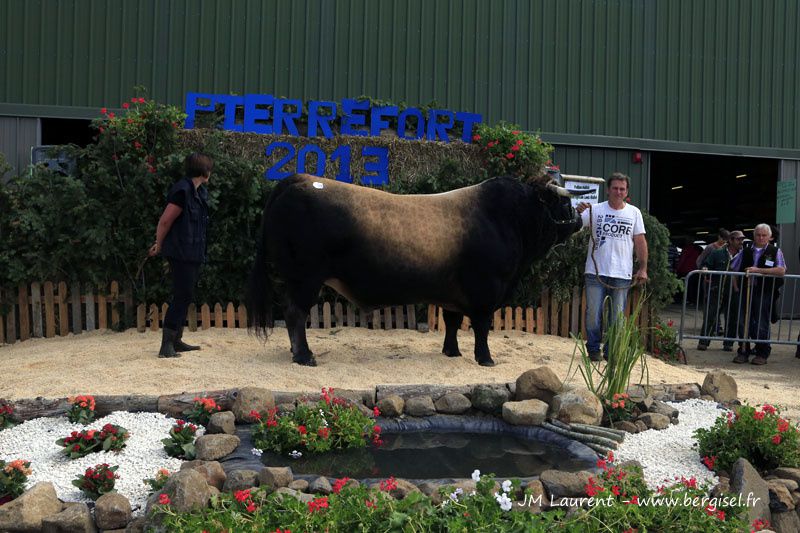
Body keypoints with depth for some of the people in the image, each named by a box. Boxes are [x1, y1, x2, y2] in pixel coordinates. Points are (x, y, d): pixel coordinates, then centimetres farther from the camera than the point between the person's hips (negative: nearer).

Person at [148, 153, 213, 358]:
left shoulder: (200, 192, 12)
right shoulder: (182, 190, -17)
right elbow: (165, 221, -15)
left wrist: (161, 245, 18)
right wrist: (159, 246, -1)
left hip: (194, 254, 9)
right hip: (181, 254, -9)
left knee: (185, 297, 14)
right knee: (182, 297, -9)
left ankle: (176, 341, 23)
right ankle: (166, 346, -5)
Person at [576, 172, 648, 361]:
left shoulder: (634, 213, 7)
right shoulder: (595, 210, 1)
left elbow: (640, 242, 7)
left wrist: (643, 268, 2)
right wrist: (578, 212, -29)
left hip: (622, 274, 1)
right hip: (596, 273, -1)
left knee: (617, 316, 7)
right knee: (593, 313, 3)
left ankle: (611, 352, 19)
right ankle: (593, 349, 17)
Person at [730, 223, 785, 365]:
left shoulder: (775, 251, 1)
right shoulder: (745, 252, 11)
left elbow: (781, 270, -14)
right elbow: (732, 269, 20)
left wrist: (758, 270, -17)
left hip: (764, 294, -3)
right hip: (745, 291, 3)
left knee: (761, 325, 1)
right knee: (743, 323, 5)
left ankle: (762, 354, 13)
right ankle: (743, 352, 16)